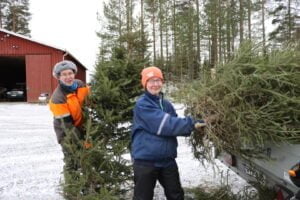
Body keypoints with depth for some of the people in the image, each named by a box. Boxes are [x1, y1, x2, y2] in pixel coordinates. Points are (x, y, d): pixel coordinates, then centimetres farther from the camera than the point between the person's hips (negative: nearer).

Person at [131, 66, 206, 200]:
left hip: (167, 160, 7)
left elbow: (173, 125, 10)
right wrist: (191, 124, -22)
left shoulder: (166, 104, 11)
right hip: (145, 161, -6)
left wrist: (189, 127, -10)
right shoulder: (142, 105, -14)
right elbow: (164, 125, -22)